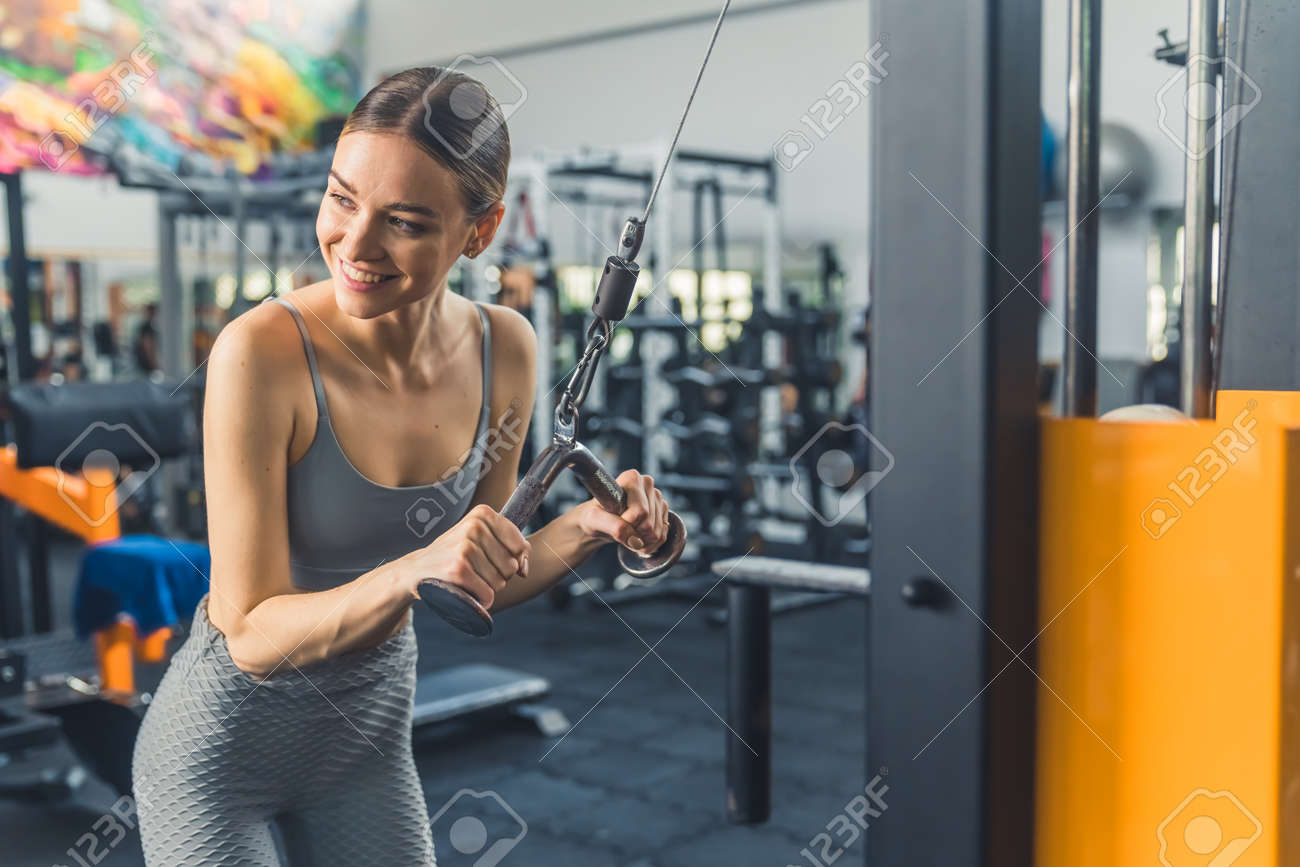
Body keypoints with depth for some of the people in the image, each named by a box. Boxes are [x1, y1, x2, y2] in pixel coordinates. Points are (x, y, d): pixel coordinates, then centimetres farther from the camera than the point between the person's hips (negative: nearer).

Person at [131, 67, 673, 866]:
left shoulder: (505, 350, -11)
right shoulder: (263, 353, -26)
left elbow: (482, 584, 0)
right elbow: (254, 636, -24)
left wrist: (588, 529, -17)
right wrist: (412, 573, -39)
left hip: (374, 734, 5)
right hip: (225, 747, -4)